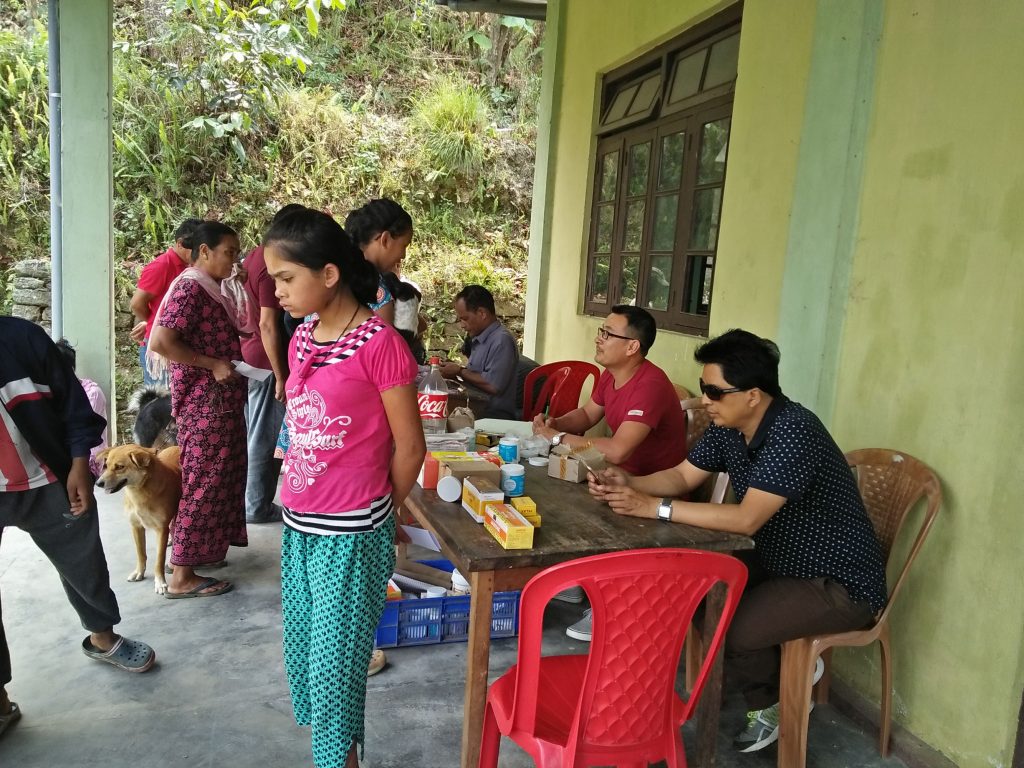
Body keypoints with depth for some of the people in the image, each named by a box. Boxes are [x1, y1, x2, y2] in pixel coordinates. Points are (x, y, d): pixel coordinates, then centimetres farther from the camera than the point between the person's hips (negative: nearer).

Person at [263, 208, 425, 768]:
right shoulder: (301, 341, 6)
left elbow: (409, 447, -10)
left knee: (336, 662, 5)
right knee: (301, 654, 18)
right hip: (298, 527, 7)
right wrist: (299, 501, 9)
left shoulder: (379, 344, -16)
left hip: (351, 535, -7)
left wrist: (375, 512, 3)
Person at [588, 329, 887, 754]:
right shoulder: (728, 425, -4)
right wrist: (630, 485, -17)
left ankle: (770, 703, 11)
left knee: (728, 630, -23)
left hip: (839, 584, -8)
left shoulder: (793, 432, -30)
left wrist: (654, 507, -33)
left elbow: (746, 519, -34)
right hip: (780, 563, 9)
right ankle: (783, 668, 18)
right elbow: (682, 476, 3)